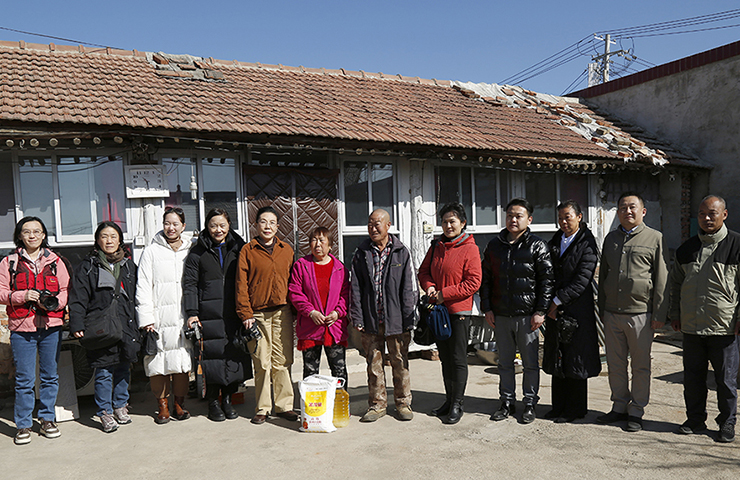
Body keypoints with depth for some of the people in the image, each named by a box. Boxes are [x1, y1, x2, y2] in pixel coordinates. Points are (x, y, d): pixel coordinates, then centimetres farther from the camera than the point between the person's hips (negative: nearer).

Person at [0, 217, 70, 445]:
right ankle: (23, 425, 15)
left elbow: (66, 290, 8)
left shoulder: (55, 261, 8)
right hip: (21, 327, -1)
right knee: (24, 380, 1)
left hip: (51, 326, 1)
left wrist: (54, 302, -12)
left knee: (50, 377, 9)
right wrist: (23, 296, -14)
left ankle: (47, 420, 23)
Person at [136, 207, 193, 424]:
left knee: (183, 361, 4)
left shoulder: (191, 251, 11)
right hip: (159, 318, -1)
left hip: (184, 317, 1)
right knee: (158, 362, 0)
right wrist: (146, 318, -8)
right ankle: (162, 404, 17)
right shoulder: (151, 252, 5)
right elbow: (143, 287, 1)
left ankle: (179, 403, 19)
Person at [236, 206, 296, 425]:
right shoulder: (248, 250, 3)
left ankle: (284, 405, 16)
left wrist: (294, 309, 7)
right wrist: (246, 314, -6)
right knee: (261, 363, 2)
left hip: (283, 312, 2)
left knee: (282, 361, 4)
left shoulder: (287, 250, 12)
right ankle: (262, 408, 15)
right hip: (258, 314, -2)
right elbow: (241, 284, 0)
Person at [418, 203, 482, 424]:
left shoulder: (470, 249, -9)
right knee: (445, 357, 15)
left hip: (459, 310, -6)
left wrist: (445, 293, -16)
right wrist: (429, 286, -5)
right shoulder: (436, 246, 9)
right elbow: (424, 271, 16)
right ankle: (449, 400, 27)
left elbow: (473, 283, -13)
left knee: (458, 358, 1)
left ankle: (457, 404, 13)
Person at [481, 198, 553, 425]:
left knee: (530, 362, 6)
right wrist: (487, 308, 4)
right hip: (500, 315, 3)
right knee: (505, 362, 12)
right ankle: (507, 402, 24)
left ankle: (530, 404, 20)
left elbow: (546, 280, -4)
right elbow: (485, 278, 11)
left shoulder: (537, 246, -2)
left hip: (527, 315, -3)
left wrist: (540, 311, -9)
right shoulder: (494, 245, 9)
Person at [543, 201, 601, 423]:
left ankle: (576, 409, 16)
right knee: (557, 359, 12)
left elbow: (582, 280, -15)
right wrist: (550, 304, 3)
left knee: (575, 360, 3)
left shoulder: (587, 244, -8)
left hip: (577, 309, -6)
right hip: (555, 308, 6)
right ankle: (559, 406, 23)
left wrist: (558, 300, -14)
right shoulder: (555, 241, 11)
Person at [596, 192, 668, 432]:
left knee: (640, 365, 5)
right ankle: (620, 406, 24)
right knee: (615, 363, 10)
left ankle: (636, 412, 17)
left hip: (640, 313, -4)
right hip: (612, 313, 4)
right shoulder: (611, 238, 14)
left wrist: (659, 314, -6)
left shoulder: (655, 238, 0)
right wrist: (601, 308, 15)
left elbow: (662, 280, -2)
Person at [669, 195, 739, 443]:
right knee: (692, 376, 12)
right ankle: (695, 418, 26)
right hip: (691, 327, 4)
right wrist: (675, 314, 15)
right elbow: (676, 283, 18)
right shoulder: (687, 248, 10)